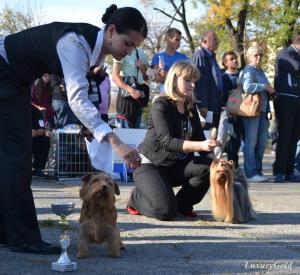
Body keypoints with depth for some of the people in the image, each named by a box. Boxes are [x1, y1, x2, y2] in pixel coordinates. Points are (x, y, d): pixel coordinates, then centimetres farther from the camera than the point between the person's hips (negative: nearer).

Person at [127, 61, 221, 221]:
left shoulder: (191, 107, 5)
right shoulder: (161, 105, -17)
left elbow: (199, 138, 1)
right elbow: (167, 142, -30)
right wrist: (201, 145, -44)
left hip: (176, 166, 6)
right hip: (150, 165, -6)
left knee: (209, 166, -22)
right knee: (166, 211, -28)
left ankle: (182, 204, -1)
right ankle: (137, 198, 5)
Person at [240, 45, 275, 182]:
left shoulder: (261, 71, 20)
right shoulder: (248, 70, -7)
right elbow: (248, 87, -26)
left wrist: (270, 91, 11)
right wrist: (265, 87, -18)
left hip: (262, 109, 9)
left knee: (262, 141, 10)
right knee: (251, 141, -4)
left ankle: (257, 170, 19)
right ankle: (251, 173, -1)